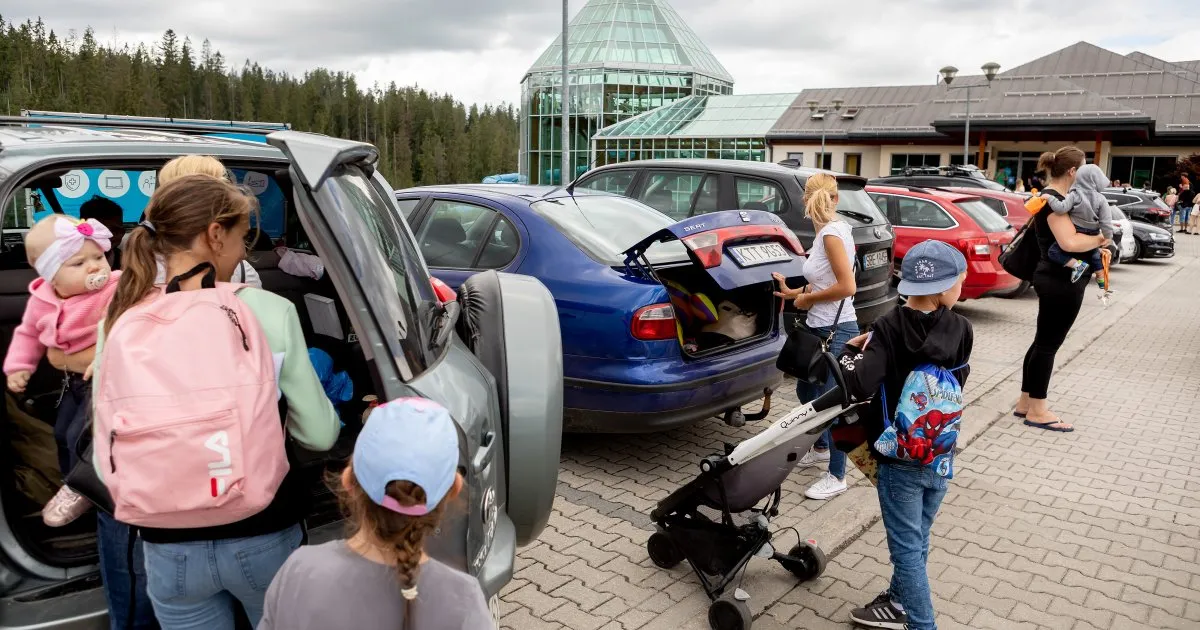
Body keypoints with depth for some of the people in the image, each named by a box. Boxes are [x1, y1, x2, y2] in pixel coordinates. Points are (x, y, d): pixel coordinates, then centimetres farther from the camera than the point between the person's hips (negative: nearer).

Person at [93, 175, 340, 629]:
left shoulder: (119, 322, -8)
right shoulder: (268, 311, -16)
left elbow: (107, 462, -3)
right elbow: (319, 435, -11)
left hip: (169, 548, 3)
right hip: (263, 537, -2)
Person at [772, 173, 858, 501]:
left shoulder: (832, 232, -18)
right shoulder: (828, 230, 8)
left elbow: (847, 287, -24)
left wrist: (807, 298, -13)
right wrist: (794, 292, 17)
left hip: (835, 330, -10)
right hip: (821, 328, 10)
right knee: (806, 390, 23)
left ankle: (836, 477, 13)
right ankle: (822, 447, 44)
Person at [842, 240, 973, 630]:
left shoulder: (890, 327, -19)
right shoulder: (961, 329, -6)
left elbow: (859, 387, -27)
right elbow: (956, 381, 10)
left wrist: (852, 350, -8)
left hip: (900, 459, -5)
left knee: (908, 546, 6)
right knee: (916, 540, 22)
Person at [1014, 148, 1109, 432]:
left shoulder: (1053, 198, 13)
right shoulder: (1053, 200, -18)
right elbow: (1069, 242, -31)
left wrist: (1095, 247, 3)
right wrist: (1099, 239, -14)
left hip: (1056, 280, 10)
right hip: (1060, 283, -10)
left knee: (1043, 342, 15)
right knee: (1048, 344, -2)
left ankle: (1026, 403, 23)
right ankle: (1037, 411, 7)